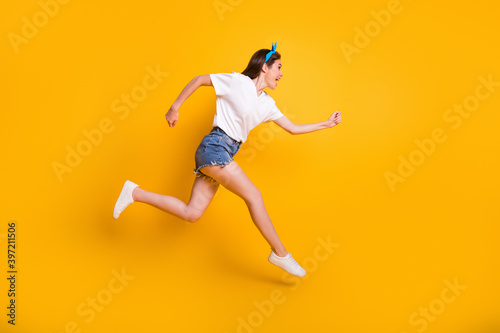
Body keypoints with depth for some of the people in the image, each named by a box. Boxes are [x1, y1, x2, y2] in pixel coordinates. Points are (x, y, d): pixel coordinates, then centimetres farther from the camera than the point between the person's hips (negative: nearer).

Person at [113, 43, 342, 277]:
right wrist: (175, 108, 0)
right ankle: (280, 254, 1)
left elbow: (293, 129, 22)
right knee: (253, 195, -10)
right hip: (215, 147, -8)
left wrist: (326, 124, 20)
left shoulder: (267, 104, 17)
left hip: (225, 154, 8)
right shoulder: (237, 81, -3)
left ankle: (135, 193, 12)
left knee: (192, 214, 1)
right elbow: (199, 79, 1)